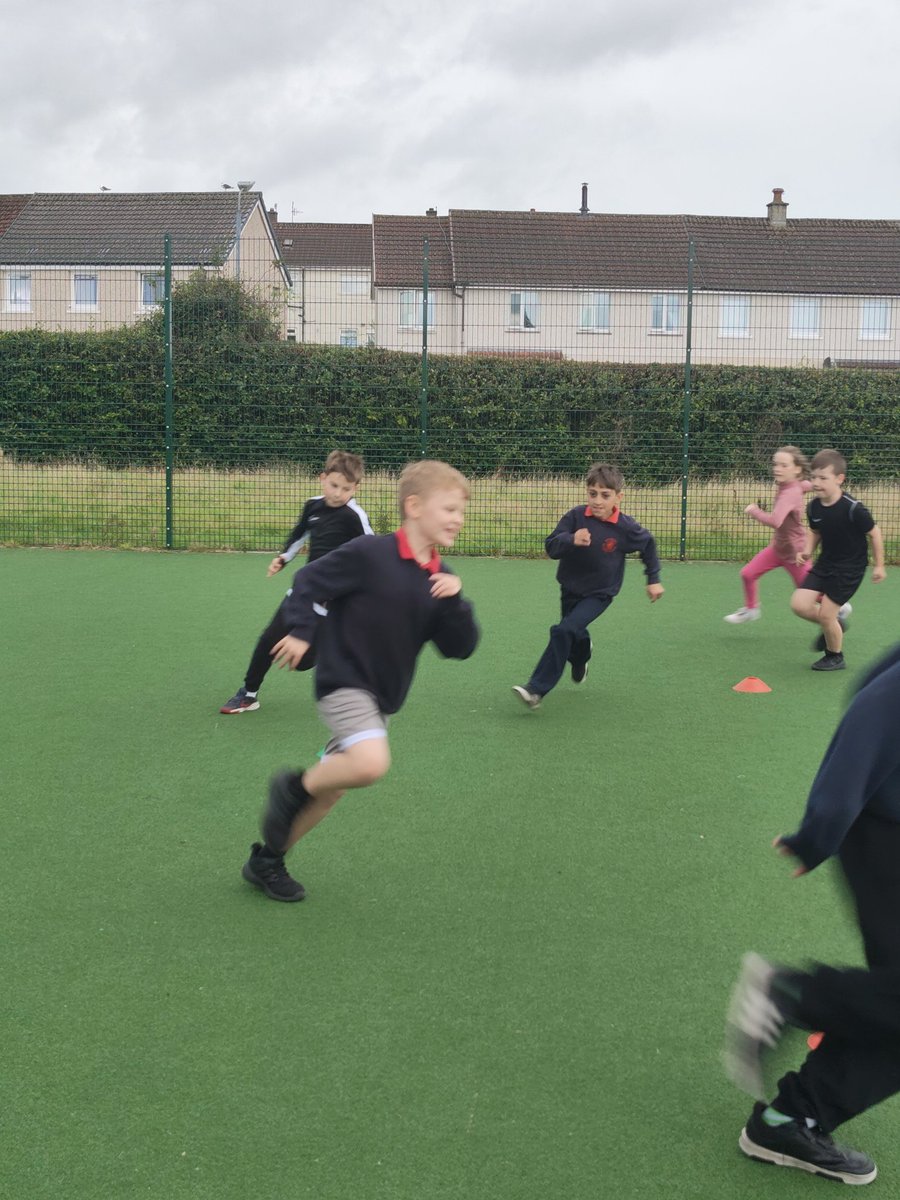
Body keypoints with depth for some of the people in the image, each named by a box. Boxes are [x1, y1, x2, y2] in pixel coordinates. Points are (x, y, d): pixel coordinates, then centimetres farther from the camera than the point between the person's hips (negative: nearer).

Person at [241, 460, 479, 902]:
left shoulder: (441, 579, 3)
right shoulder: (369, 554, -15)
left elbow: (460, 648, 1)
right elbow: (309, 580, -6)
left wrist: (455, 601, -14)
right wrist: (301, 631, -15)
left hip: (382, 697, 7)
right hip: (344, 681, -7)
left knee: (331, 786, 13)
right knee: (371, 763, -30)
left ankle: (266, 860, 30)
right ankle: (294, 786, -1)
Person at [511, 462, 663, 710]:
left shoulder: (625, 528, -17)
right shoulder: (576, 516, -16)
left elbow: (647, 543, 4)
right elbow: (551, 546, -19)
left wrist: (653, 579, 9)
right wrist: (571, 540, -40)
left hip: (599, 594, -3)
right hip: (570, 589, 4)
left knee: (564, 631, -24)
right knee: (576, 635, 24)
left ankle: (537, 689, -21)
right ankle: (581, 657, 63)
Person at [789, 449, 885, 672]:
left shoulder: (853, 509, -23)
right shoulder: (813, 507, -6)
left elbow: (874, 533, -9)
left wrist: (879, 565, -3)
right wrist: (807, 551, -6)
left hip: (850, 567, -6)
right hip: (825, 563, 6)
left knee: (826, 614, -6)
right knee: (800, 604, -6)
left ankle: (835, 657, 21)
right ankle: (835, 624, 24)